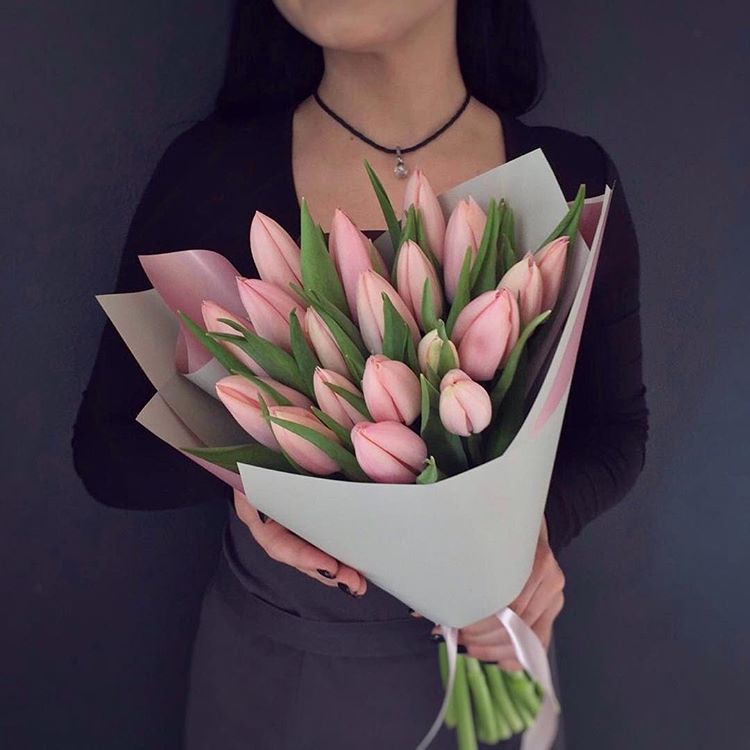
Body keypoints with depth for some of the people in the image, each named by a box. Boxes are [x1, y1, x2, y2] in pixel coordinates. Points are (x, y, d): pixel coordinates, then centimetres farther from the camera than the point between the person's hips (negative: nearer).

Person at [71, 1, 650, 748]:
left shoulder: (574, 180, -12)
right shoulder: (207, 172, -15)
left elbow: (615, 427, -1)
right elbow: (106, 448, -8)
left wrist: (542, 523, -21)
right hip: (271, 655, 0)